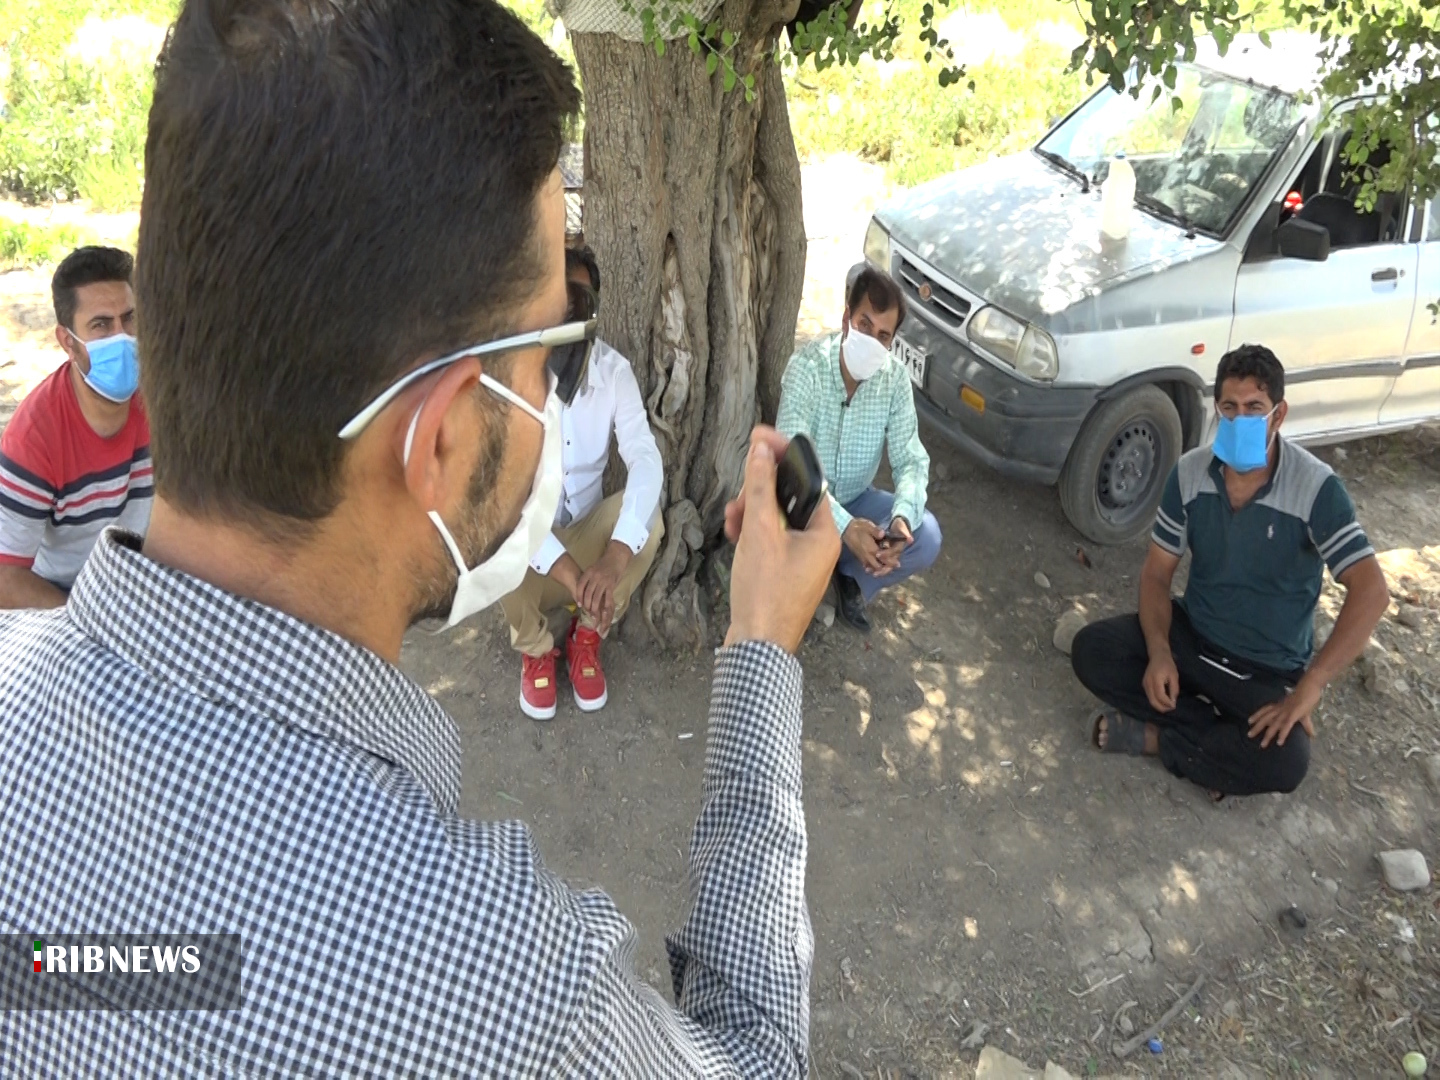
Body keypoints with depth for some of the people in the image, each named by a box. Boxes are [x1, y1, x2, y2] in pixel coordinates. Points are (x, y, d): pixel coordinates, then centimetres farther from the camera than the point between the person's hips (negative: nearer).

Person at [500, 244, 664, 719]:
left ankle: (586, 637, -1)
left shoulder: (613, 368, -13)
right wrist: (567, 571, -41)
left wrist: (615, 556, -41)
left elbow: (645, 457, -25)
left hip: (586, 530, 2)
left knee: (647, 518, -28)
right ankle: (535, 647, 0)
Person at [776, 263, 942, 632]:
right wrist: (845, 526, -46)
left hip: (856, 499, 4)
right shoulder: (807, 367, -25)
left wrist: (903, 515, -35)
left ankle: (851, 576, 6)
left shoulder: (895, 378, -12)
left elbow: (911, 459, -12)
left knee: (926, 537, -21)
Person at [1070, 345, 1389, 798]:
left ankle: (1155, 735, -8)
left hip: (1270, 671, -3)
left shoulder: (1316, 488, -21)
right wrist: (1159, 651, -21)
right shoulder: (1190, 472, -9)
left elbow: (1371, 591, -26)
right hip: (1191, 635, 4)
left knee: (1285, 762, -31)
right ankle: (1218, 734, -9)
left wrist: (1309, 688, -32)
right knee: (1091, 650, -21)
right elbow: (1156, 572, -3)